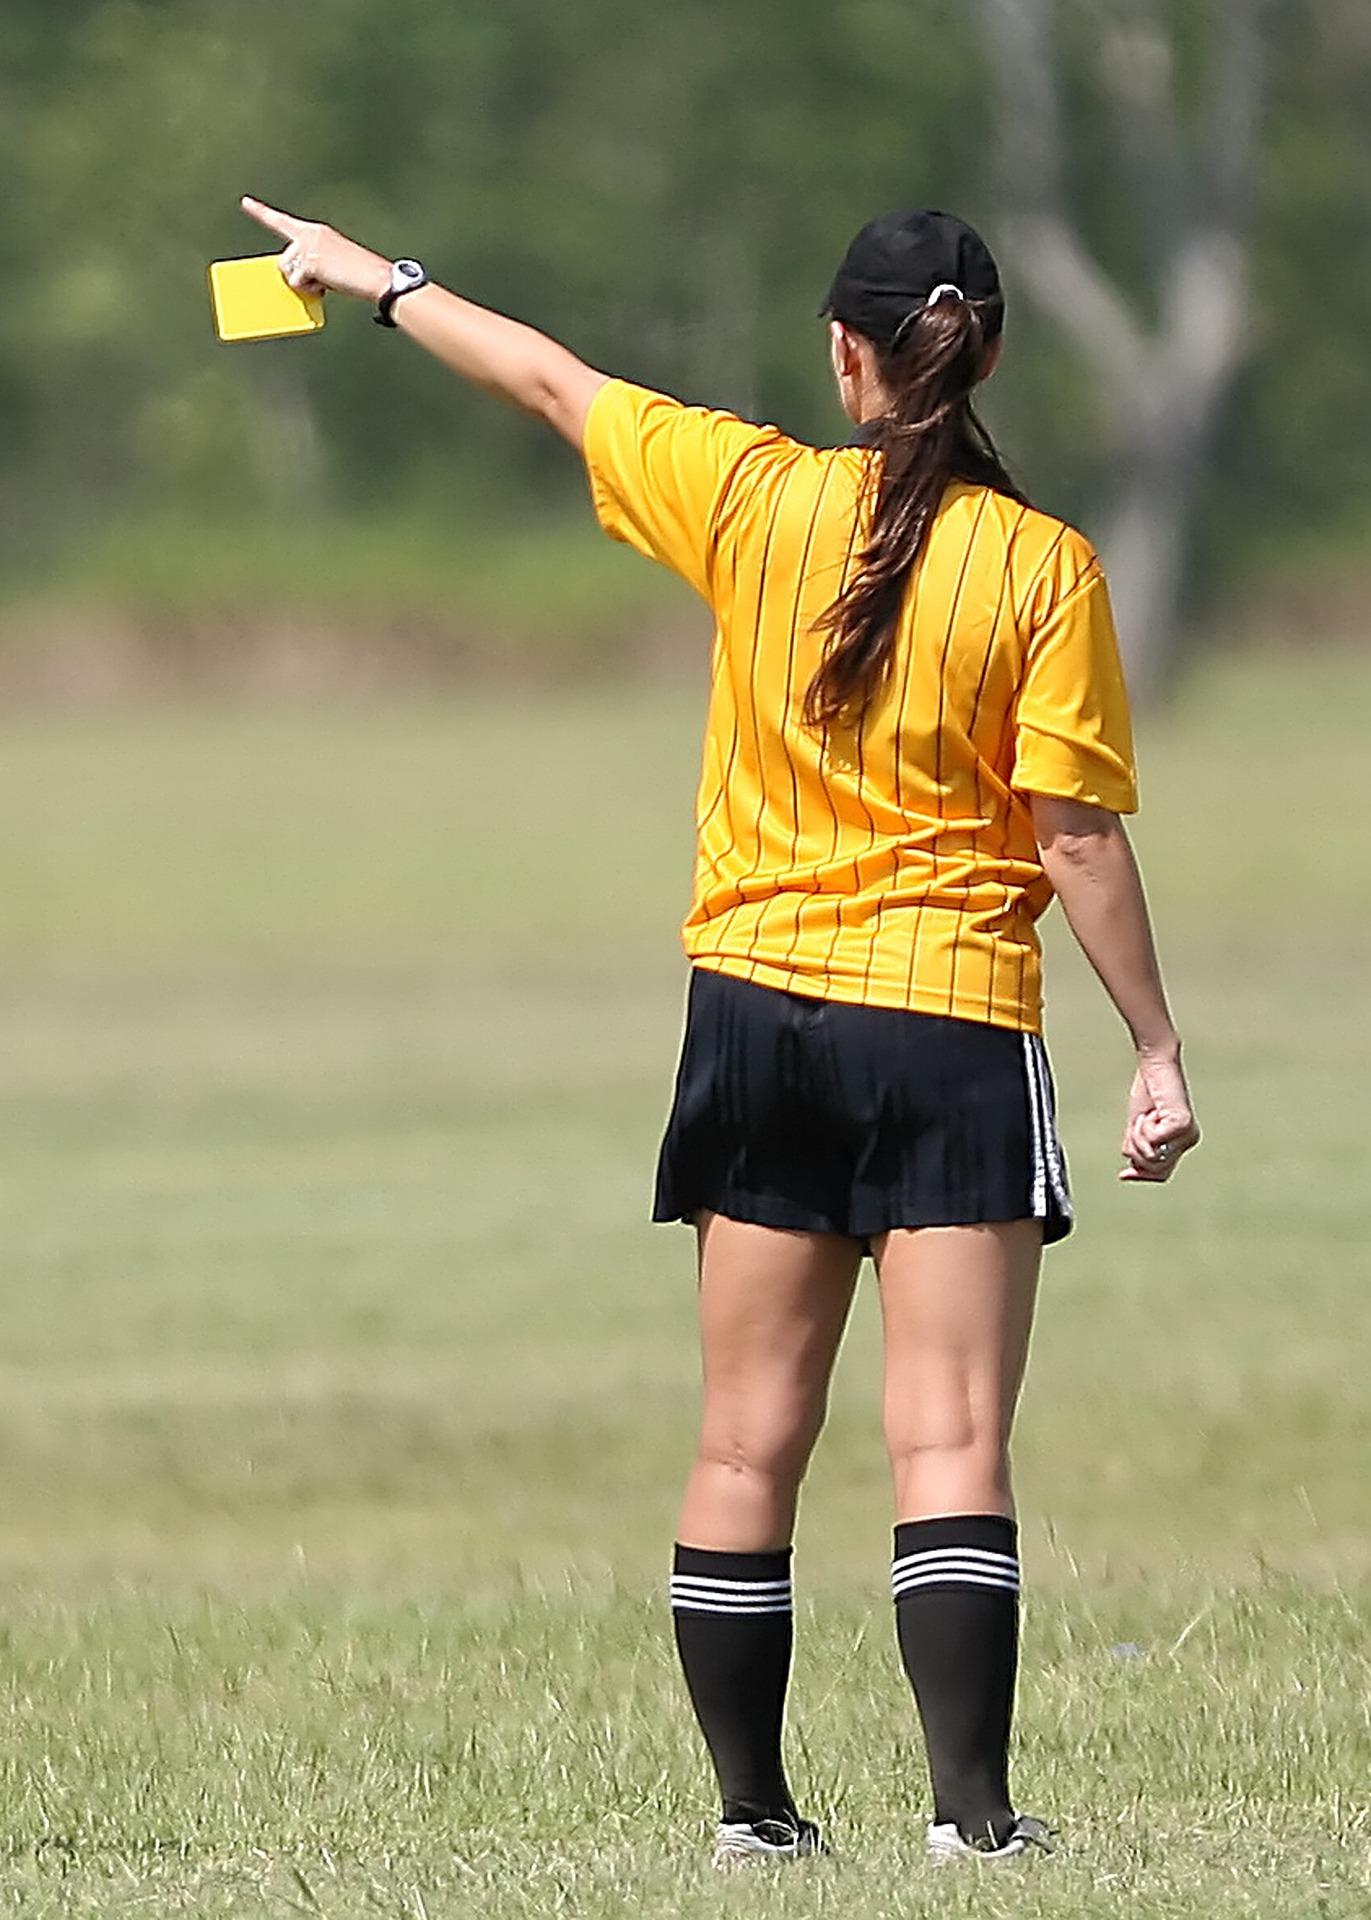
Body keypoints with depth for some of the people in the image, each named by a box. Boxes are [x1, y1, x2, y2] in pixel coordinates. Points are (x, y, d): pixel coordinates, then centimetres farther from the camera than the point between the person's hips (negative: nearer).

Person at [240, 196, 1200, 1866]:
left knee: (749, 1441, 10)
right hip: (952, 1035, -3)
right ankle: (971, 1807, -14)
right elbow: (1077, 841, -9)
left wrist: (379, 281, 27)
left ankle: (750, 1806, 15)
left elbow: (553, 383, 12)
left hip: (757, 1008, 3)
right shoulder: (1043, 566, -9)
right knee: (951, 1441, -6)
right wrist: (1156, 1050, -2)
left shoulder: (754, 498, -3)